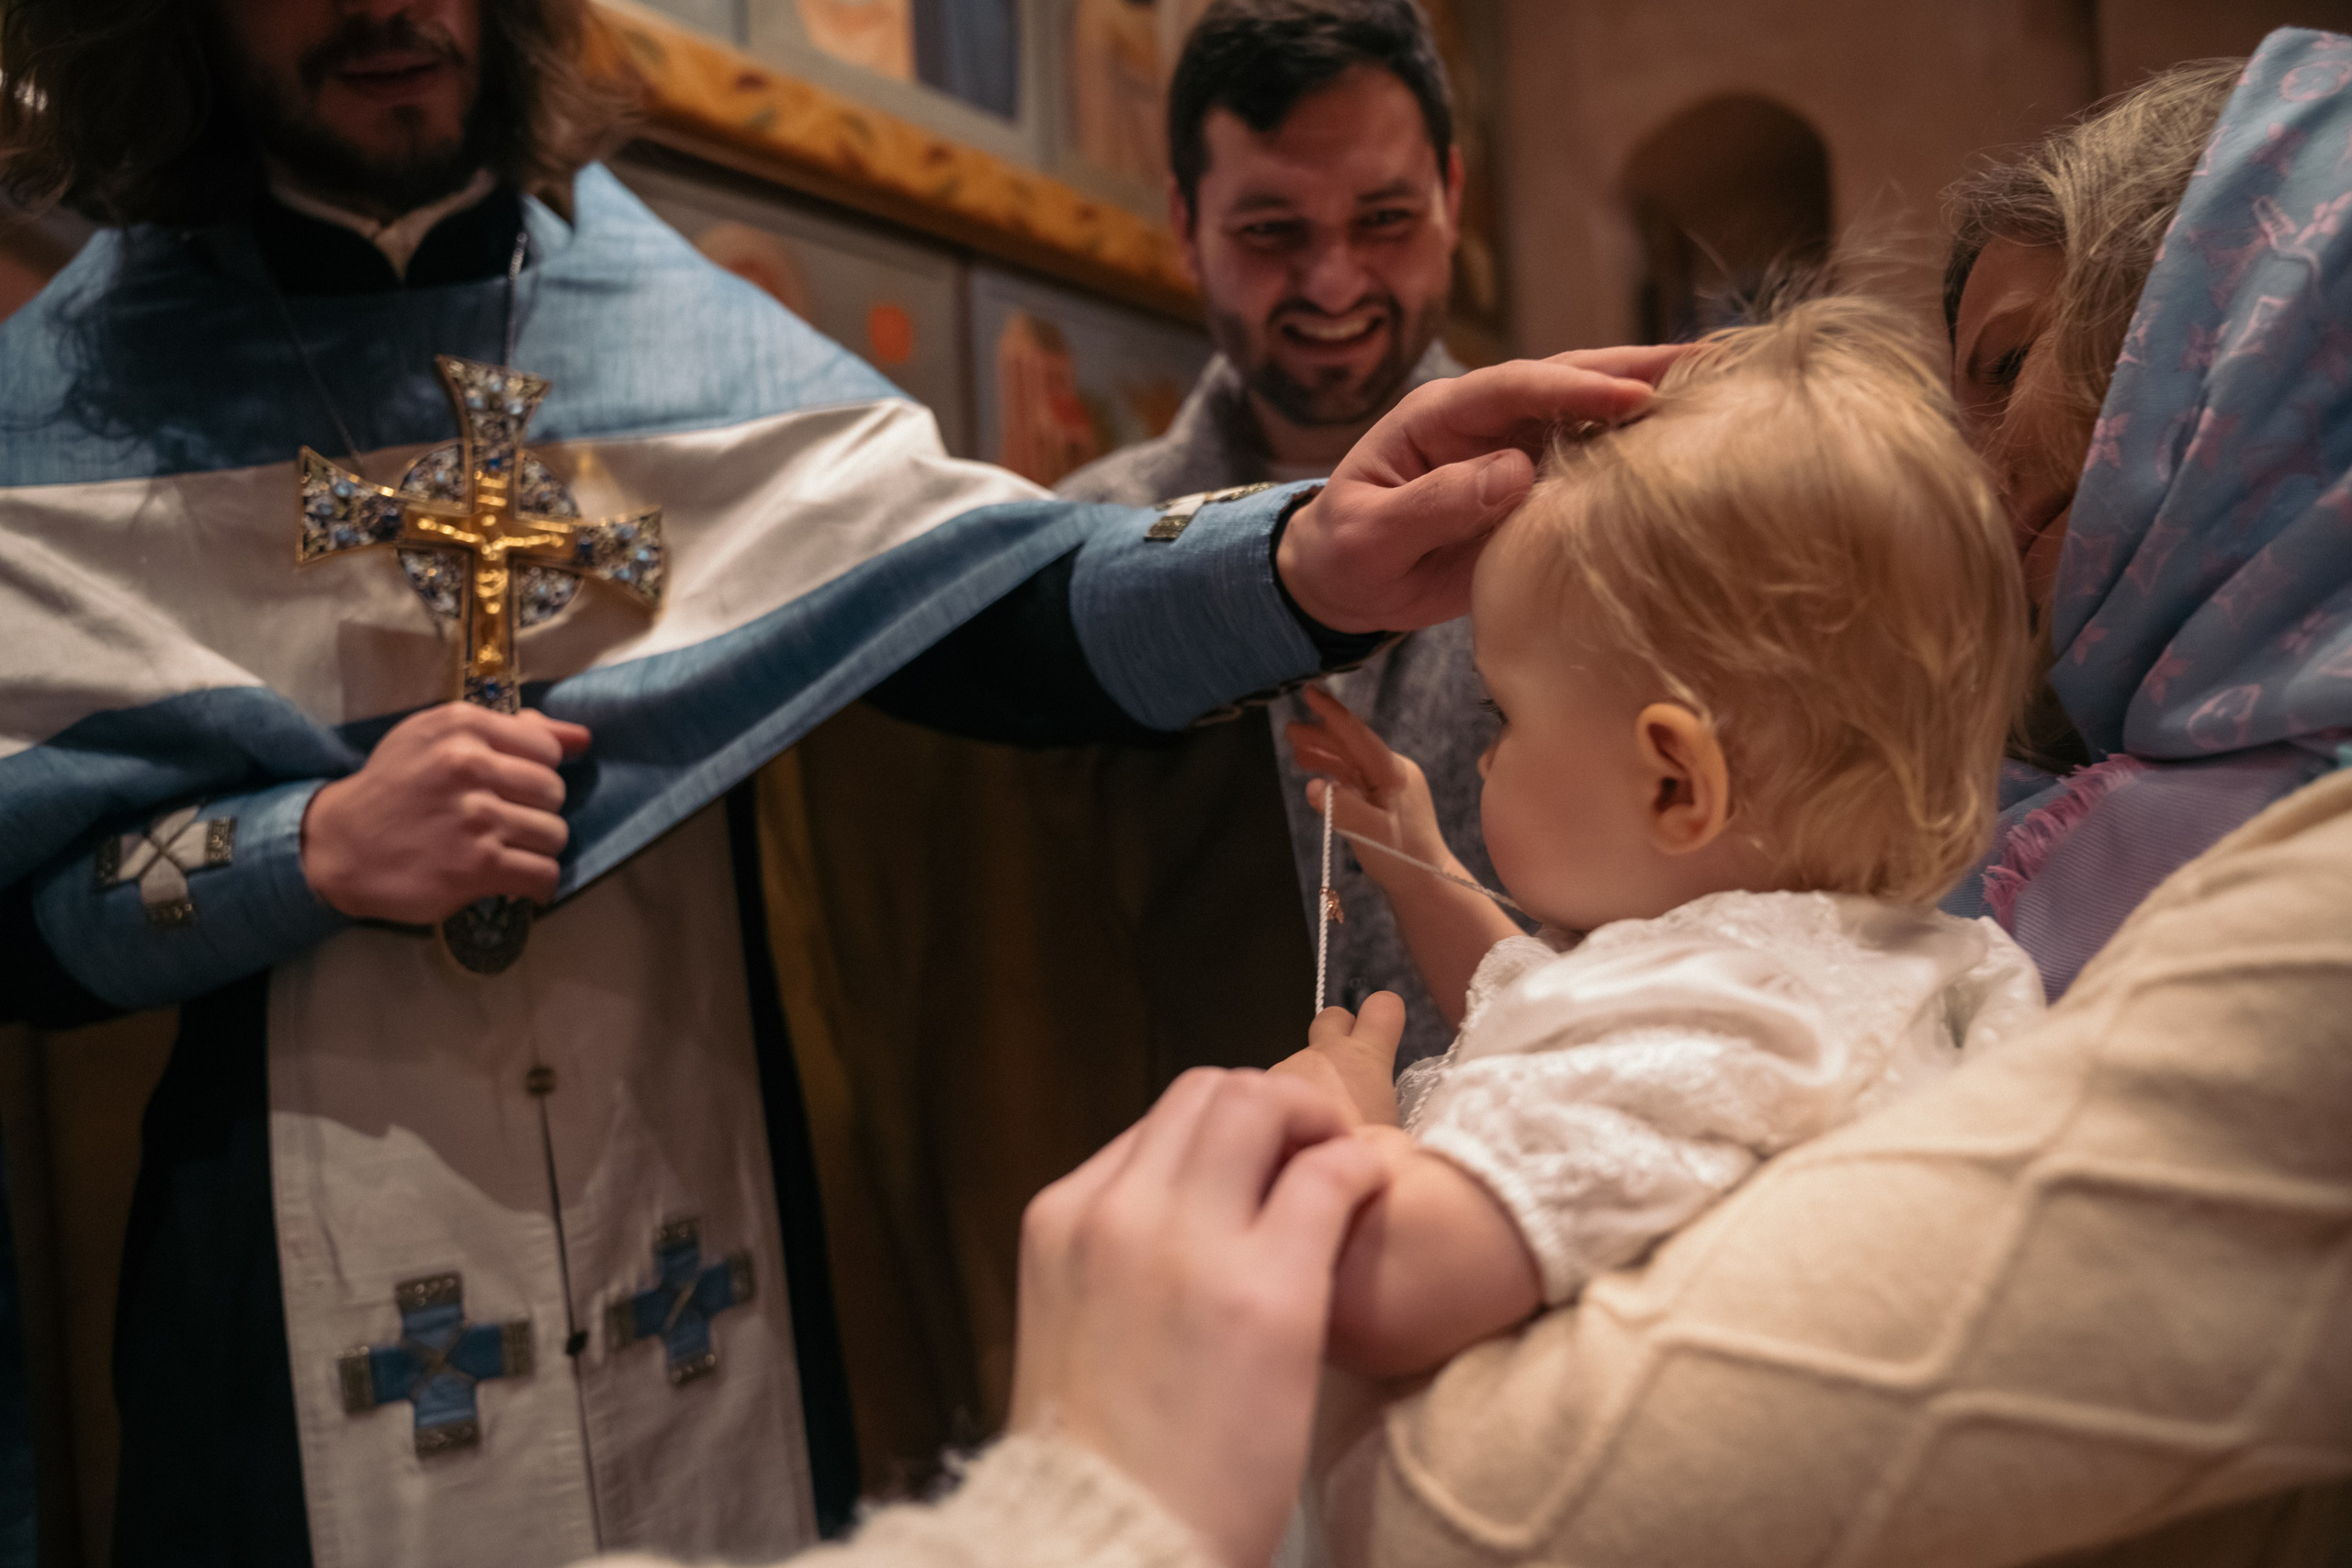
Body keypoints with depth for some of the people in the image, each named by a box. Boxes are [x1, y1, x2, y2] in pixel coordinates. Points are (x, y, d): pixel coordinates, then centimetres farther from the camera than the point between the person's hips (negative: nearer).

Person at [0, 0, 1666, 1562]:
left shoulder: (685, 327, 0)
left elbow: (987, 607, -14)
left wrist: (1305, 572, -31)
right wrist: (313, 851, -19)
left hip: (703, 1262, 2)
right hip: (314, 1314, -2)